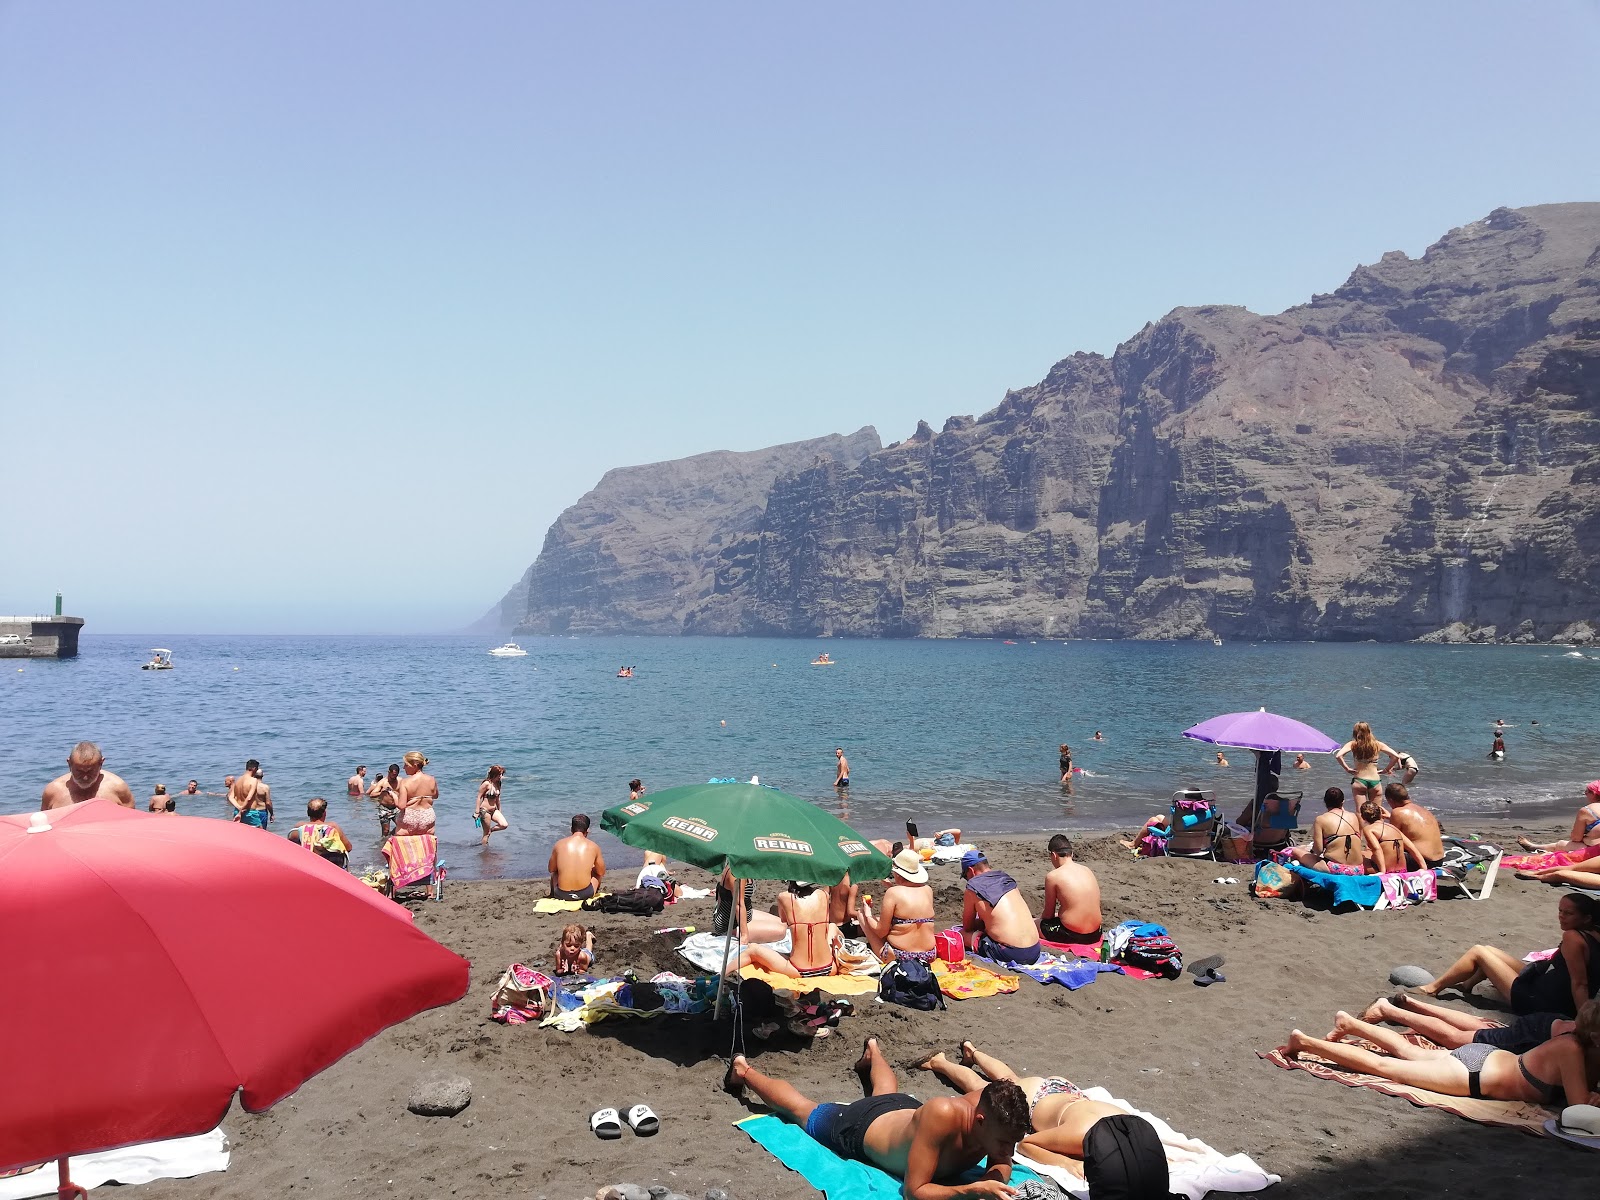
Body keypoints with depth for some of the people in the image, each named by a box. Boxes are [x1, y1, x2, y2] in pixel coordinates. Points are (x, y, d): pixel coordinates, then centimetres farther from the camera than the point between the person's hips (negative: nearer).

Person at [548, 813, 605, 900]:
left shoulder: (559, 844, 1)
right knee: (597, 873, 32)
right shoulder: (593, 847, -1)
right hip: (585, 894, -1)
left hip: (562, 895, 1)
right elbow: (601, 872, 11)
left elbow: (551, 870, 14)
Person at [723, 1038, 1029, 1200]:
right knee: (799, 1107, 26)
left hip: (905, 1108, 5)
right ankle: (743, 1070, 51)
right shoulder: (944, 1113, -49)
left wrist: (997, 1175, -37)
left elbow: (1002, 1163, -14)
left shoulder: (992, 1110, -33)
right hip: (858, 1126, -5)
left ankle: (872, 1053, 74)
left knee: (886, 1092, 44)